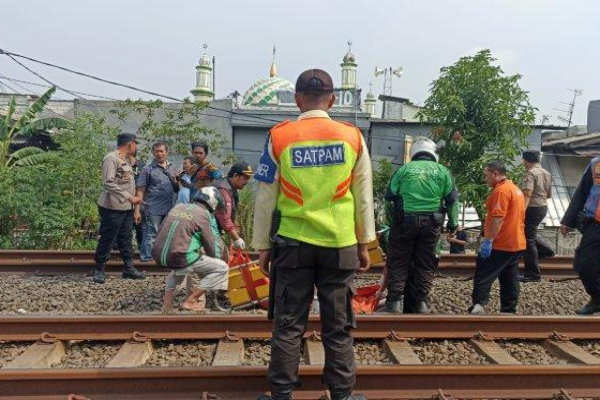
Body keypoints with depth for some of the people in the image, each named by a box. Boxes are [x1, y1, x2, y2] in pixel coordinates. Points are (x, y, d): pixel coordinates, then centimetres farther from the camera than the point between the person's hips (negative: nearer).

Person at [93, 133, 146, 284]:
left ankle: (129, 268, 19)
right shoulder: (111, 158, -14)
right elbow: (108, 183, -23)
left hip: (126, 208, 9)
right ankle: (99, 270, 14)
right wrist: (129, 197, -26)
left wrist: (133, 199, 11)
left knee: (126, 240, 12)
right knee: (107, 240, 1)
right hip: (112, 208, -9)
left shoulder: (126, 160, 14)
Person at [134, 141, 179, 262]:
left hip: (170, 210, 5)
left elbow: (177, 189, 20)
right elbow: (140, 191, -5)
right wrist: (137, 210, -12)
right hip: (154, 210, -5)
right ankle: (146, 260, 4)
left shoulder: (173, 168, 13)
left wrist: (177, 182, -4)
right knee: (151, 236, -3)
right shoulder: (148, 169, -3)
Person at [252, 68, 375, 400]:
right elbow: (364, 197, 4)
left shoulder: (279, 137, -4)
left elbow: (265, 198, 0)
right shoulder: (352, 137, -1)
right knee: (338, 326, 10)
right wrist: (364, 243, 13)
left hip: (293, 243, 0)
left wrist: (262, 245, 8)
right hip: (340, 245, 1)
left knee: (289, 325, 9)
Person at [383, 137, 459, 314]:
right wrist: (453, 223, 17)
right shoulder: (442, 171, 8)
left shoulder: (403, 170, 6)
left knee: (398, 261, 6)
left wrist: (392, 220, 17)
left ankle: (395, 301, 2)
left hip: (405, 220, -1)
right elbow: (452, 199, 8)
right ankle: (421, 302, 11)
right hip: (431, 222, 1)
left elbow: (389, 198, 6)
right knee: (425, 263, 10)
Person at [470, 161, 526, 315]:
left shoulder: (501, 190, -15)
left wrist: (488, 240, -23)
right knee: (510, 279, 10)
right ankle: (509, 310, 13)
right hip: (516, 243, 10)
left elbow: (498, 218, -23)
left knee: (483, 275, -6)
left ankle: (478, 305, -15)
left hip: (500, 244, -10)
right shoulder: (515, 189, 18)